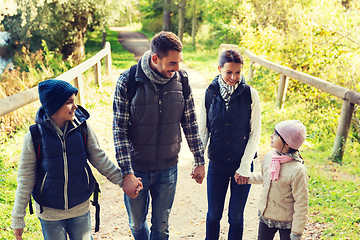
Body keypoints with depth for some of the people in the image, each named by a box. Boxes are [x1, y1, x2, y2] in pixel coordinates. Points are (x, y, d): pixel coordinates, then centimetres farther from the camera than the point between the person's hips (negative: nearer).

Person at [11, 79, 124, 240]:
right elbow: (25, 178, -7)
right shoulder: (34, 136, -15)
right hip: (49, 212, -2)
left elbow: (99, 158, 2)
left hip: (80, 208, 2)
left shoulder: (82, 127, -10)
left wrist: (122, 180, 0)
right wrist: (18, 218, -3)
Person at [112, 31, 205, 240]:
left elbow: (190, 124, 3)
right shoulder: (128, 81, -15)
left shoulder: (181, 80, -7)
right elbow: (120, 130, -13)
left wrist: (200, 161, 7)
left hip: (168, 169, 1)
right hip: (136, 169, -1)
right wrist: (127, 173, -17)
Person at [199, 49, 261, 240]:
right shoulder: (210, 94, -4)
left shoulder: (250, 95, -8)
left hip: (242, 164, -1)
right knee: (213, 214, 12)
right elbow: (203, 131, 3)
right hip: (217, 163, 1)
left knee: (236, 217, 9)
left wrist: (245, 166, -8)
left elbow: (255, 134, -5)